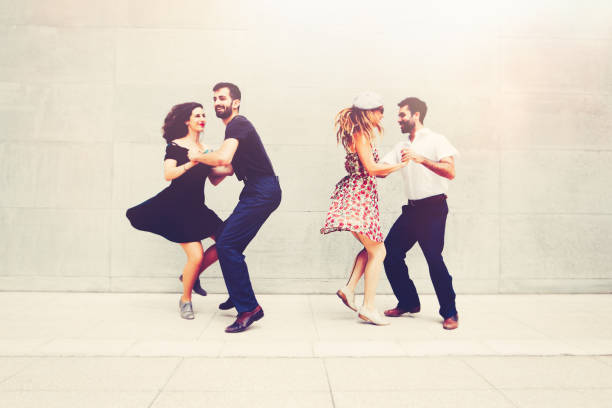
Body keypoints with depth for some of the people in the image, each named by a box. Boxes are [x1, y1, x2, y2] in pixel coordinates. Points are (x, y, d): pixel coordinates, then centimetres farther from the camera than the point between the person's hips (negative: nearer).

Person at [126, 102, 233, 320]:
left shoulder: (206, 151, 12)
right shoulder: (175, 146, -5)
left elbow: (214, 180, 9)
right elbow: (168, 174, -18)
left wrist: (229, 170, -8)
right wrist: (191, 163, -30)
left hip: (197, 208, 7)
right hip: (176, 206, -6)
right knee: (196, 255, -15)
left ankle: (191, 275, 17)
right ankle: (185, 300, 11)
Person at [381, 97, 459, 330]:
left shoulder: (436, 140, -3)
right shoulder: (401, 147, 18)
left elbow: (450, 172, -17)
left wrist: (421, 159, -26)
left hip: (433, 207, -7)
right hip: (412, 208, 7)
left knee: (433, 258, -14)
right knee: (390, 253, 2)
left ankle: (450, 313, 1)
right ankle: (409, 302, 18)